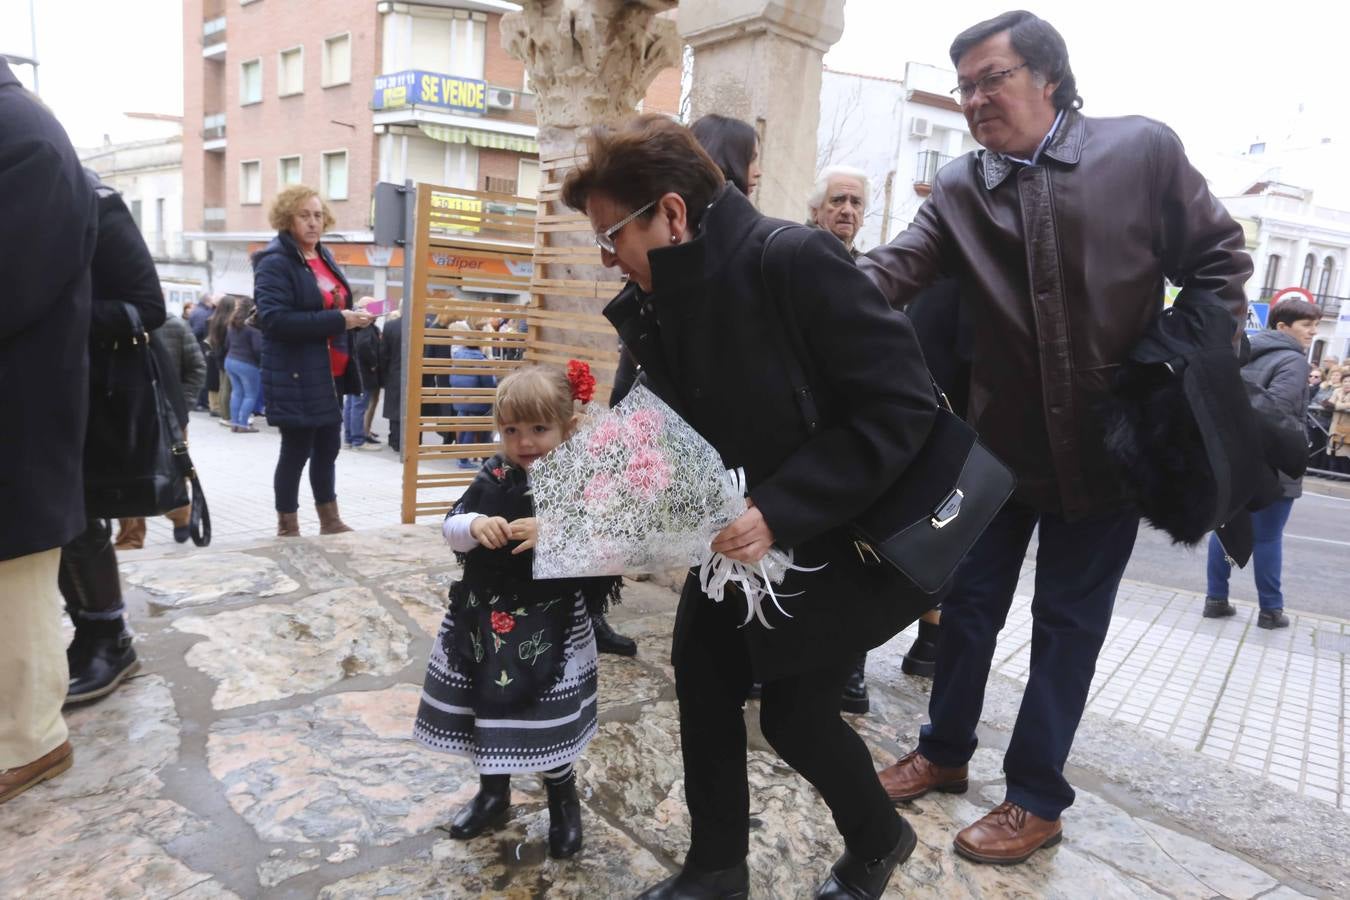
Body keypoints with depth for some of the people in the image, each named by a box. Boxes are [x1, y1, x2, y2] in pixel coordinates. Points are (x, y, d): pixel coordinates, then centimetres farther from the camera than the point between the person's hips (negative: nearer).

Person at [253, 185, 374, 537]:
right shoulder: (275, 262, -13)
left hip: (330, 374, 8)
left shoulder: (324, 257, 13)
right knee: (297, 450, 1)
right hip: (296, 377, -8)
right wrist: (338, 320, -26)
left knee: (328, 447, 16)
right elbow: (274, 319, -25)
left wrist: (355, 317, 7)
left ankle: (330, 521, 29)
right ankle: (287, 529, 16)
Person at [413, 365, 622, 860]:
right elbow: (450, 528, 2)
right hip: (483, 614, 4)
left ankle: (564, 802, 32)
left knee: (549, 718, 5)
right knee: (484, 707, 17)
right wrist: (474, 525, -19)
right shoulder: (493, 478, 1)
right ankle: (493, 792, 42)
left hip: (551, 623, -4)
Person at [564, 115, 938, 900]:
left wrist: (782, 511, -30)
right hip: (745, 527, 7)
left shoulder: (795, 263, -25)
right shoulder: (653, 304, -2)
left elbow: (901, 405, -27)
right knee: (703, 676, 9)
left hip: (844, 534, -7)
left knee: (794, 711, 2)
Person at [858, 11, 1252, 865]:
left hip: (1108, 440, -2)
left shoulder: (1144, 151, -6)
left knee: (1068, 620, 8)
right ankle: (945, 752, 35)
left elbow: (1218, 256, 2)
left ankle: (1037, 799, 25)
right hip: (1001, 438, 3)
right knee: (969, 600, 12)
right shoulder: (959, 189, -1)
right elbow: (891, 270, -16)